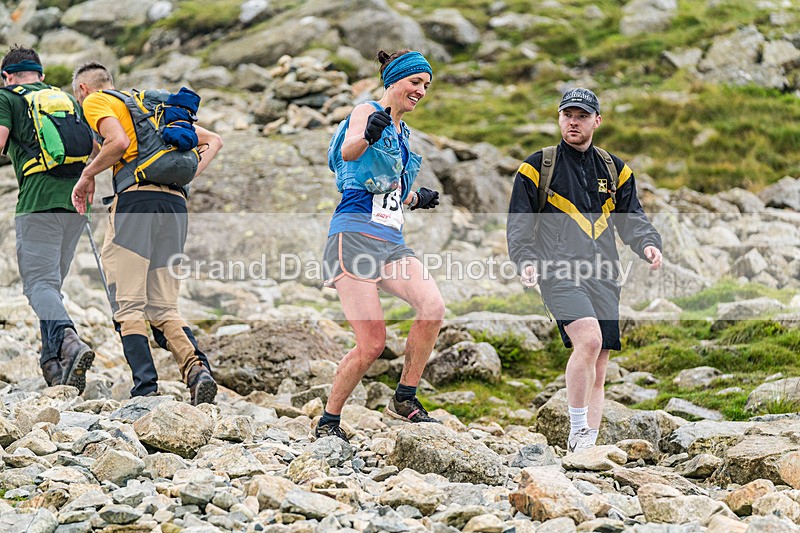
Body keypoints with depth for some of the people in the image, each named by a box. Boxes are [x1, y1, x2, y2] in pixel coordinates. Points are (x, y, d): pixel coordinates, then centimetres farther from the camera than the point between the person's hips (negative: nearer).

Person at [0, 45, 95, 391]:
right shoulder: (69, 99, 25)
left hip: (39, 198, -5)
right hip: (77, 197, 5)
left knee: (39, 283, -9)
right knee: (52, 279, 15)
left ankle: (68, 341, -34)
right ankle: (53, 361, 9)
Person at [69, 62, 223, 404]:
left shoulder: (96, 101, 10)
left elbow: (120, 142, -12)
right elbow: (213, 141, 29)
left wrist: (87, 175, 2)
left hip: (136, 197, -6)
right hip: (176, 202, 6)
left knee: (128, 305, -4)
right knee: (164, 309, 7)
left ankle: (145, 388, -16)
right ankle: (196, 367, -17)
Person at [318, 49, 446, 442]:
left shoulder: (401, 131, 23)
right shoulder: (367, 112, -2)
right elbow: (348, 151, -27)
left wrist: (416, 200, 29)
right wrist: (367, 136, -46)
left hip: (391, 241, 7)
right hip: (356, 235, -7)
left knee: (433, 306, -18)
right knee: (372, 344, -14)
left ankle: (405, 399, -5)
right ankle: (328, 421, 4)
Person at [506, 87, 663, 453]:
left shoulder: (615, 171, 18)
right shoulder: (537, 168, 7)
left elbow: (632, 219, 17)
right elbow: (519, 223, 6)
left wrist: (648, 244, -5)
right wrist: (526, 260, -12)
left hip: (603, 277, 5)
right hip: (559, 272, -5)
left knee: (596, 374, 5)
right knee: (589, 340, -28)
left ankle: (588, 446, 12)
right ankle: (577, 433, -18)